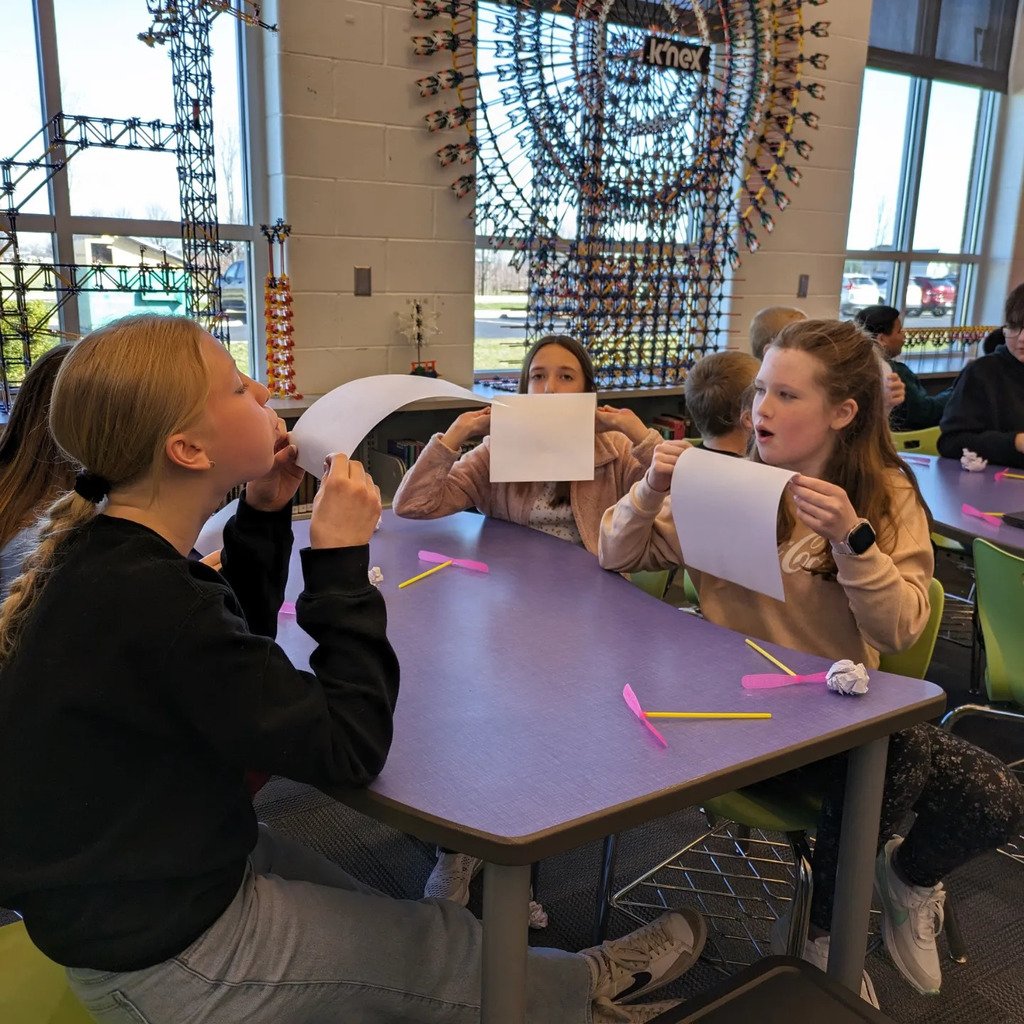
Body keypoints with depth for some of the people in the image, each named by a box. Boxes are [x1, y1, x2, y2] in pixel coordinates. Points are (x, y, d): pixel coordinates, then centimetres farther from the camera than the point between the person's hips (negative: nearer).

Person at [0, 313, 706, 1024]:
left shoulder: (105, 553, -5)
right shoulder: (147, 600, -35)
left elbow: (235, 645, 11)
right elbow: (349, 750, -29)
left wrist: (262, 518, -2)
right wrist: (343, 558, -24)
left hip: (133, 878, 8)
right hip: (162, 952, -8)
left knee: (382, 919, 19)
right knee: (442, 947, 10)